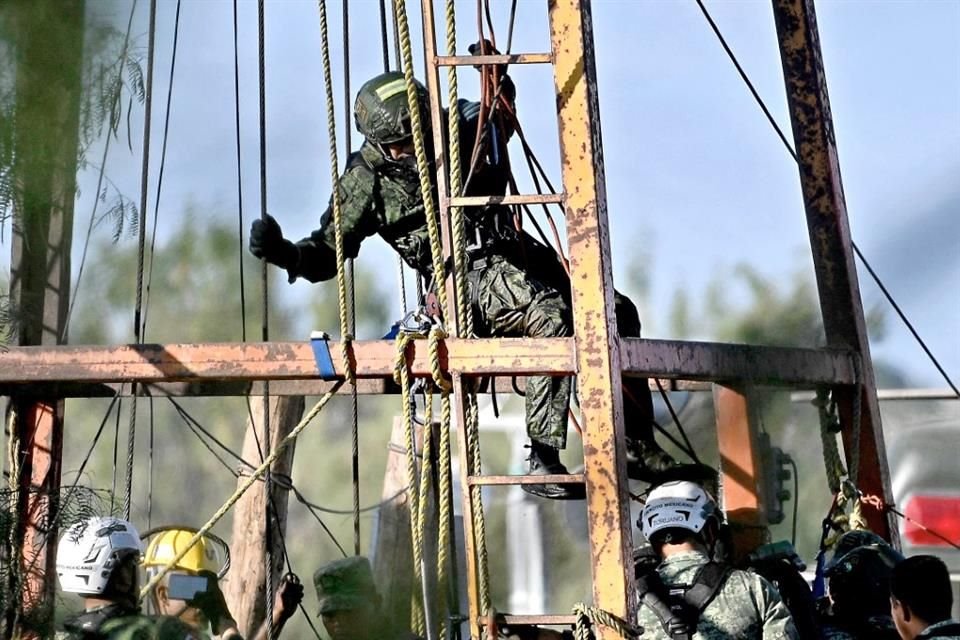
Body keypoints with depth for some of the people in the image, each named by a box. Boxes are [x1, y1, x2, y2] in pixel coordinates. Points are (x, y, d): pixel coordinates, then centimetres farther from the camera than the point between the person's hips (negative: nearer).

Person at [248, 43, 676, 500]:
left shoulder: (455, 133, 10)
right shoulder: (367, 180, -2)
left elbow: (500, 120, 31)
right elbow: (327, 253, 3)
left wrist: (498, 78, 11)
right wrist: (283, 253, -16)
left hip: (519, 256, 7)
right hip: (470, 276, -7)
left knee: (617, 313, -2)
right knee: (553, 319, -34)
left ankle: (637, 447, 6)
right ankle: (542, 465, -35)